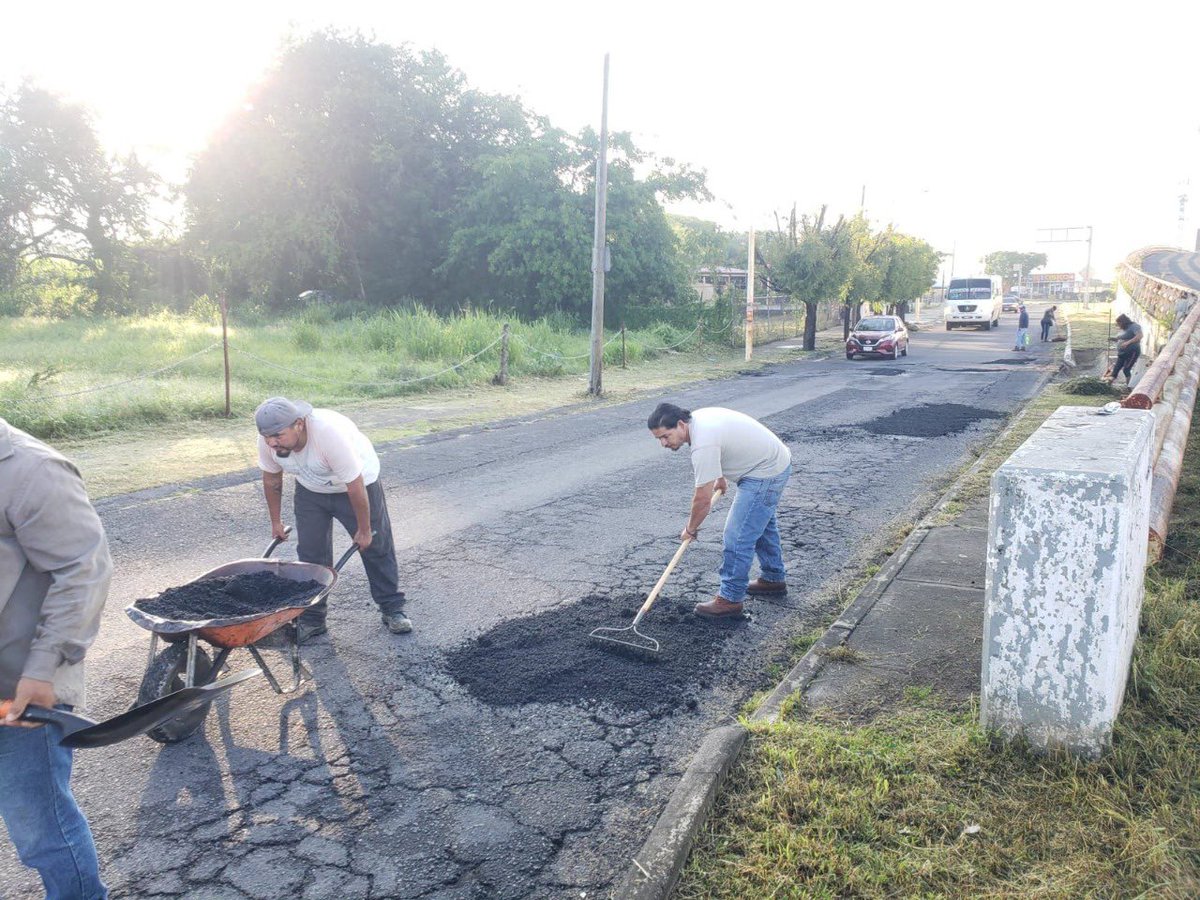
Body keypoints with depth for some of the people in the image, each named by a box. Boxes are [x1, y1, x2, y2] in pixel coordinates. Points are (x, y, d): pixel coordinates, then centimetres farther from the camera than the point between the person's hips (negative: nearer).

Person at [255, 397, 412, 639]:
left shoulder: (330, 433, -41)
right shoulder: (268, 441, -24)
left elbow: (355, 486, -31)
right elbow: (271, 481, -3)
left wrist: (364, 530, -21)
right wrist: (275, 522, 7)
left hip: (358, 481, -4)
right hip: (310, 490, 4)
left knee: (376, 546, 4)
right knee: (310, 555, 2)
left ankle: (393, 609, 18)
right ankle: (312, 619, 15)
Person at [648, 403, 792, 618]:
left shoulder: (703, 445, -31)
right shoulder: (697, 417, -1)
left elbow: (703, 499, -24)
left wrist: (690, 529, -9)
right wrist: (721, 477, 31)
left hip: (765, 474, -11)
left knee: (738, 536, -10)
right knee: (761, 524, 26)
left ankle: (730, 599, 0)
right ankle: (774, 579, 42)